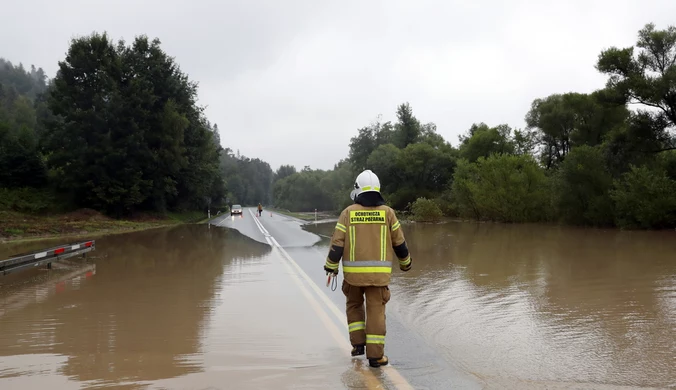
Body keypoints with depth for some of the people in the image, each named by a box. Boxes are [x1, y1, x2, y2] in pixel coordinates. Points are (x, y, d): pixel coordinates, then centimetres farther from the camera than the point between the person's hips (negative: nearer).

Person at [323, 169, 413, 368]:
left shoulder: (348, 212, -2)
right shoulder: (387, 212, 0)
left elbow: (337, 243, -4)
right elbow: (399, 243, 6)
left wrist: (331, 266, 7)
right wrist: (405, 262, 23)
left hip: (353, 270, 0)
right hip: (378, 272, 0)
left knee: (354, 305, 22)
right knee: (376, 311, 4)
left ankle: (358, 343, 16)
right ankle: (375, 355, 4)